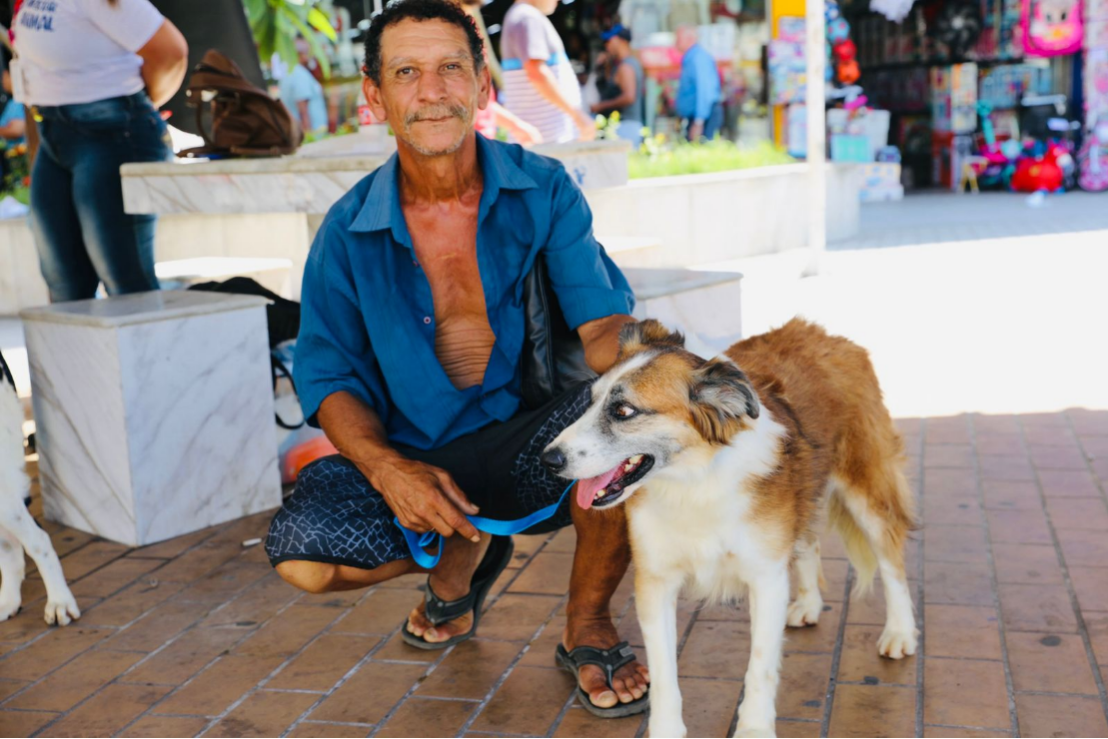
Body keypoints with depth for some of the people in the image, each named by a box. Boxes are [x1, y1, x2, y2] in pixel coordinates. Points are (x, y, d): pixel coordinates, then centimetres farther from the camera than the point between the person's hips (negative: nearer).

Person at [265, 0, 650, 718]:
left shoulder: (544, 192, -5)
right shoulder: (349, 230, -3)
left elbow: (603, 320, -13)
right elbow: (327, 374, 0)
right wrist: (386, 467, -21)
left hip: (529, 443, -1)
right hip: (411, 453, 2)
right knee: (303, 555, -25)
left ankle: (588, 625, -4)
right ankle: (464, 558, 13)